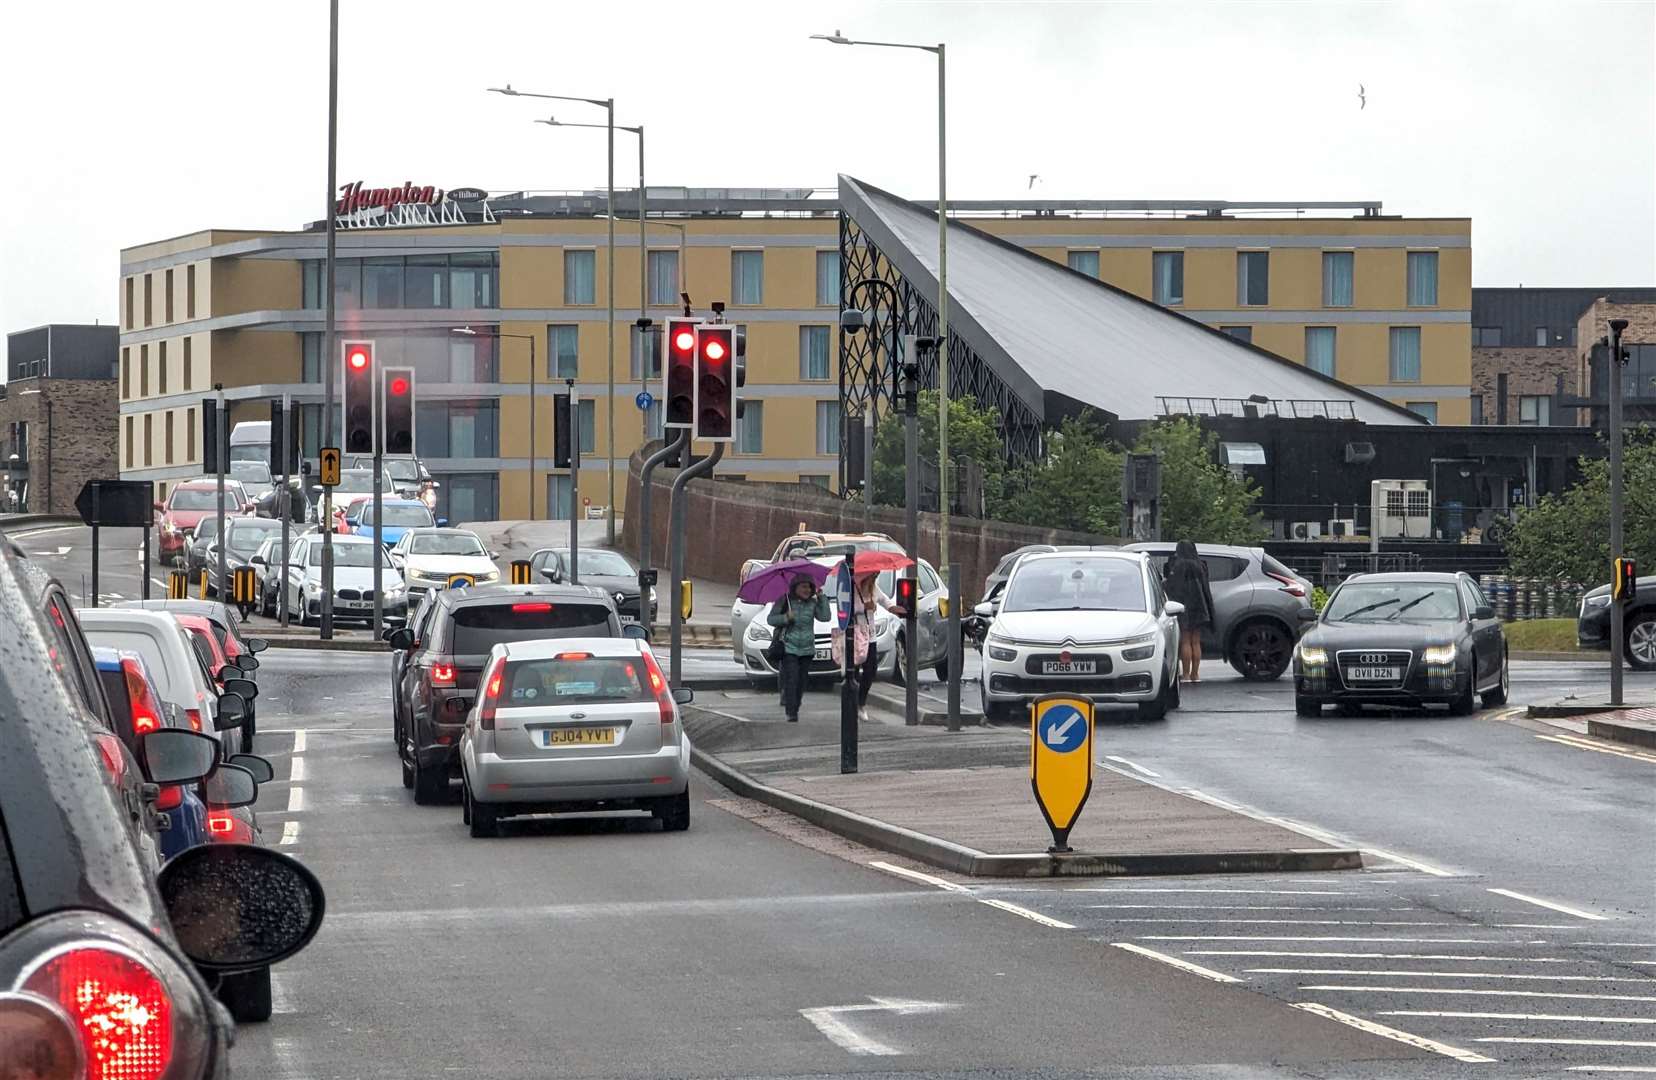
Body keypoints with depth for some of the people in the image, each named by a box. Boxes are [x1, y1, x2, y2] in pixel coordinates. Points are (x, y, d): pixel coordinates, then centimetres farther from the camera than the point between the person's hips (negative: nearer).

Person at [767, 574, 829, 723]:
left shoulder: (812, 603, 6)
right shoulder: (784, 602, -2)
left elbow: (825, 617, -5)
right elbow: (770, 619, -1)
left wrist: (821, 598, -5)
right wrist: (785, 618, -17)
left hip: (807, 649, 4)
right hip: (789, 648, -4)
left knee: (801, 681, 6)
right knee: (791, 680, -14)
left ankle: (794, 708, 20)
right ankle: (791, 713, -16)